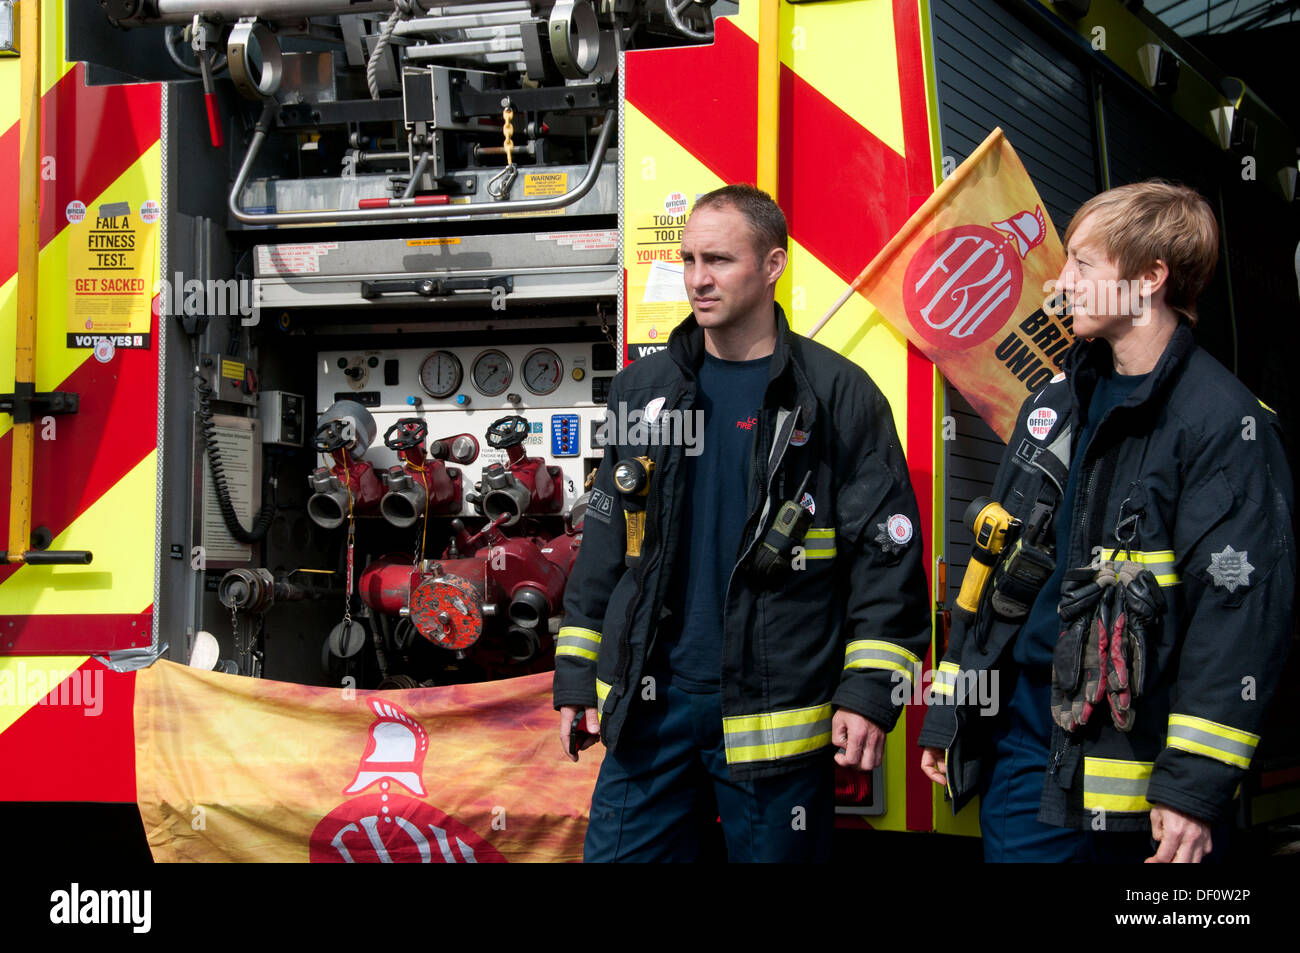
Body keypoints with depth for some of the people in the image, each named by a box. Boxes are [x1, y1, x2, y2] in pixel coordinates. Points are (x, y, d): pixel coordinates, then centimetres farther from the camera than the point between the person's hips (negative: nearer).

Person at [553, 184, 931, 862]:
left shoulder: (837, 395, -3)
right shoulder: (643, 391, 11)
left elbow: (887, 552, -4)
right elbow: (604, 543, 15)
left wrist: (870, 691, -11)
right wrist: (577, 677, 11)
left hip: (776, 713, -3)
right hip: (650, 704, 4)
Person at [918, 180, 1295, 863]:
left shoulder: (1225, 425, -12)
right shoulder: (1057, 402, 13)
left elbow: (1240, 613, -17)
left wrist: (1196, 784, -22)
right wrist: (949, 713, 16)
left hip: (1131, 752, -6)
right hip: (1024, 733, 7)